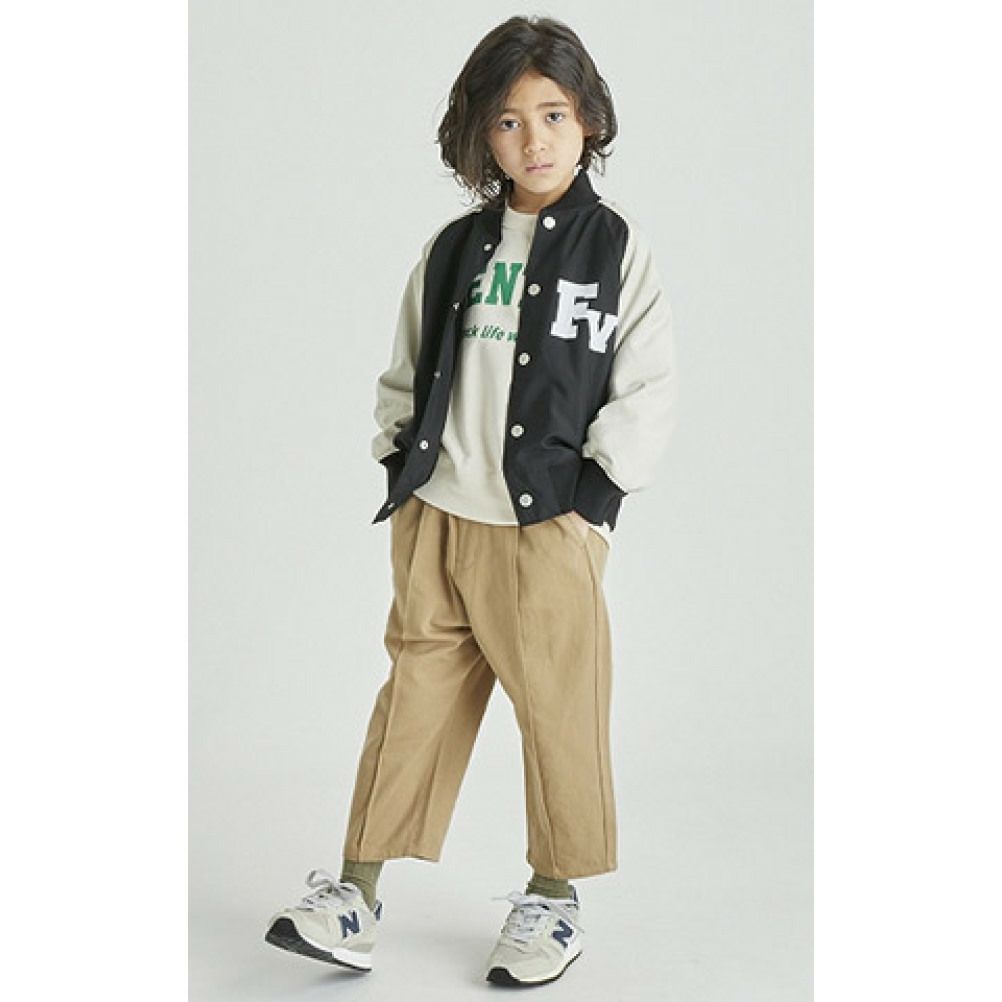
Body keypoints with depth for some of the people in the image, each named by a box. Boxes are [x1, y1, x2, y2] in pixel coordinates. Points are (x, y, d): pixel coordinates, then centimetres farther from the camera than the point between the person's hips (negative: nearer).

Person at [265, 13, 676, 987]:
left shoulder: (615, 246, -1)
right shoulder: (452, 249, 9)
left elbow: (647, 389, -3)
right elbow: (405, 372, 18)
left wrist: (588, 499, -7)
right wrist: (400, 465, 6)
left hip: (549, 530, -3)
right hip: (435, 523, 3)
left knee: (558, 710, 4)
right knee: (415, 698, 7)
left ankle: (554, 895, 22)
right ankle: (357, 895, 14)